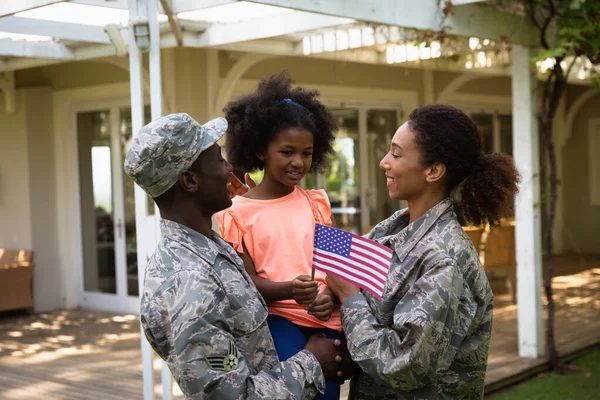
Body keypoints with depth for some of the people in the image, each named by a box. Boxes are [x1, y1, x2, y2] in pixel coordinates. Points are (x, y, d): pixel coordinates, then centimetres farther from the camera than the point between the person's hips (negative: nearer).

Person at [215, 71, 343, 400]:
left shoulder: (316, 203, 11)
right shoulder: (239, 213, 0)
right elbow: (248, 282, -3)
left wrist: (330, 296, -12)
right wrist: (288, 290, -22)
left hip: (325, 320, 4)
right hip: (277, 321, -3)